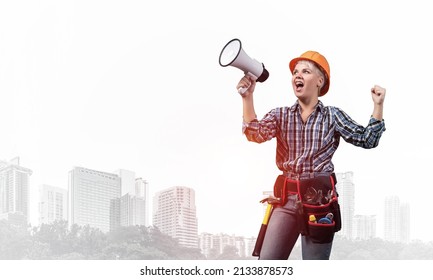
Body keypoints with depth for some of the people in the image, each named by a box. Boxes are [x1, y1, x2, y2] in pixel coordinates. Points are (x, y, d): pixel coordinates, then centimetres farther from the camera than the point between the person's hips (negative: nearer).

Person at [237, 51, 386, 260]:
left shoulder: (332, 116, 4)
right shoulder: (280, 115, 7)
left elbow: (367, 140, 4)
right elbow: (255, 133, -9)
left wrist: (378, 105, -5)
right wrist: (248, 97, -20)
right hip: (288, 196, 2)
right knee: (267, 261, -1)